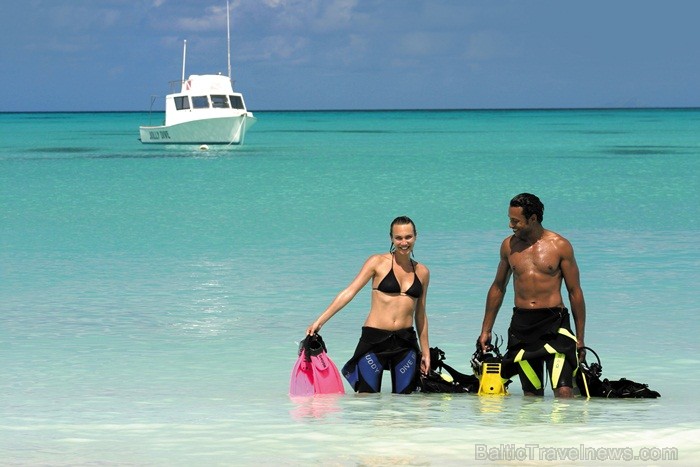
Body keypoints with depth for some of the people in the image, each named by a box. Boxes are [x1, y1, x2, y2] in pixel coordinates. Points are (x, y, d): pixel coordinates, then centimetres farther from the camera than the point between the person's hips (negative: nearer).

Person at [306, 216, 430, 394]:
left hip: (406, 344, 3)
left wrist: (425, 353, 19)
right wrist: (320, 321, -13)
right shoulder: (379, 262, 1)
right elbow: (349, 292, -5)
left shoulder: (422, 272, 12)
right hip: (374, 340, -3)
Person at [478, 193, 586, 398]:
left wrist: (580, 338, 2)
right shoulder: (509, 246, 9)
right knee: (532, 394, 4)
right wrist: (486, 330, 19)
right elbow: (498, 288, 20)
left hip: (554, 323, -3)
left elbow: (575, 292, 3)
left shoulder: (560, 246, -1)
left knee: (564, 392, -17)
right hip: (521, 325, 4)